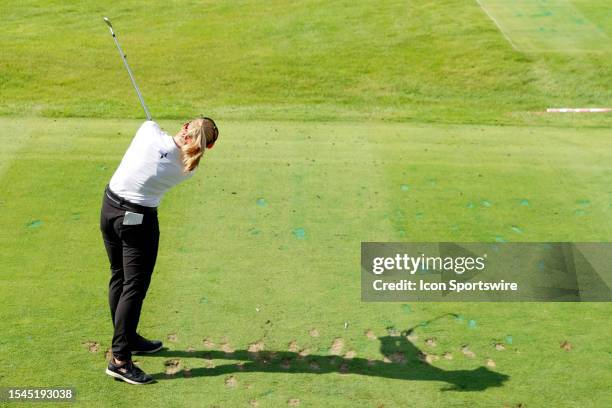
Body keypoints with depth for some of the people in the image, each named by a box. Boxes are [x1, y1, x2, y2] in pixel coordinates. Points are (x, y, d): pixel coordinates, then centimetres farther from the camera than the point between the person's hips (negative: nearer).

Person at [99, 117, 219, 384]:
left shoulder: (150, 130, -12)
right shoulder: (186, 170, -15)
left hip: (109, 206, 6)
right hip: (138, 220, -6)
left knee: (119, 277, 18)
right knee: (135, 287, 0)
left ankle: (127, 337, 36)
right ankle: (120, 360, -2)